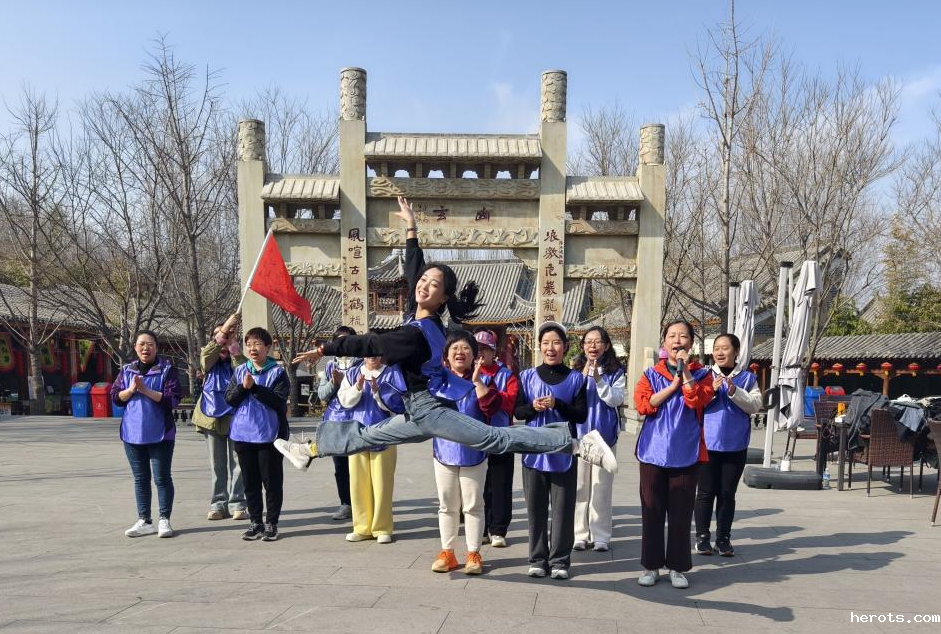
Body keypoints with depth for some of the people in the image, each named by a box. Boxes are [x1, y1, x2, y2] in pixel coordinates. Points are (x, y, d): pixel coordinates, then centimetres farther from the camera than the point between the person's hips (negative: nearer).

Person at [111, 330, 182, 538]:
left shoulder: (167, 369, -5)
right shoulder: (127, 370, 10)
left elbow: (173, 398, -14)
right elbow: (115, 397, 6)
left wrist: (146, 390, -19)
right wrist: (131, 390, -13)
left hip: (160, 433, -4)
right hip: (133, 433, 5)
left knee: (162, 477, 1)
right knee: (140, 478, 12)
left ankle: (164, 520, 11)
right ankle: (144, 521, 21)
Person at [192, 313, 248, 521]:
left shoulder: (237, 359, 1)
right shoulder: (209, 359, 5)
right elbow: (206, 355, -20)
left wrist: (233, 346, -25)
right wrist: (223, 331, -30)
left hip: (235, 418, -2)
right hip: (212, 416, 2)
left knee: (237, 463, 0)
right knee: (217, 465, 9)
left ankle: (236, 503, 8)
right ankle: (218, 504, 15)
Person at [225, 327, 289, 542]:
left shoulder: (277, 372, -3)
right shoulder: (239, 371, 11)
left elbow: (279, 401, -14)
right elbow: (229, 399, 4)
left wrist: (254, 387, -18)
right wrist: (243, 387, -13)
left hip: (269, 434, -4)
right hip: (243, 434, 4)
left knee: (272, 481, 2)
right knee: (250, 481, 11)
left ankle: (271, 523, 13)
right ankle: (255, 522, 22)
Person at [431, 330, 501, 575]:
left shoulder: (481, 380, -3)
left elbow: (491, 407, -18)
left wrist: (477, 381, -22)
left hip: (473, 451, -2)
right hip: (444, 451, 2)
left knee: (473, 506, 7)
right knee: (447, 506, 12)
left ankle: (473, 554, 17)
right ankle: (447, 553, 23)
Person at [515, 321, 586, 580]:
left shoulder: (576, 378, 2)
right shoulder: (527, 376, 5)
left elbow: (581, 415, -3)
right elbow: (517, 411, 5)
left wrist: (557, 404, -17)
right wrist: (533, 407, -15)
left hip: (563, 452, -1)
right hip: (534, 451, 1)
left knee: (563, 509, 3)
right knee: (536, 509, 7)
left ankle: (560, 560, 15)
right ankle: (538, 559, 19)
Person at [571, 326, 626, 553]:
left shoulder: (616, 372, 3)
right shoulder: (575, 370, 5)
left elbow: (615, 400, -8)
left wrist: (598, 378, -16)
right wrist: (583, 376, -13)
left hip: (604, 435, -1)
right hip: (578, 433, 1)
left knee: (601, 487, 3)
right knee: (579, 486, 4)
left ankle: (600, 536, 12)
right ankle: (580, 534, 14)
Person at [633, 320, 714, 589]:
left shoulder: (701, 374, 5)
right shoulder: (651, 374, 7)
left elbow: (698, 400, -14)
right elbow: (642, 405, -9)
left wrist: (684, 370, -14)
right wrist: (673, 385, -11)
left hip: (686, 454, 0)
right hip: (654, 452, 1)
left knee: (681, 513, 5)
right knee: (652, 512, 6)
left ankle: (677, 566, 18)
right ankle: (651, 565, 17)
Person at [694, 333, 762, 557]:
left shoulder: (748, 378, 5)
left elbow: (755, 405, -6)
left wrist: (734, 392, -19)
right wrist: (710, 389, -19)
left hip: (735, 446, 1)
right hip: (707, 443, -1)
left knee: (727, 494, 9)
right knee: (706, 492, 5)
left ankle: (723, 538, 19)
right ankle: (702, 536, 16)